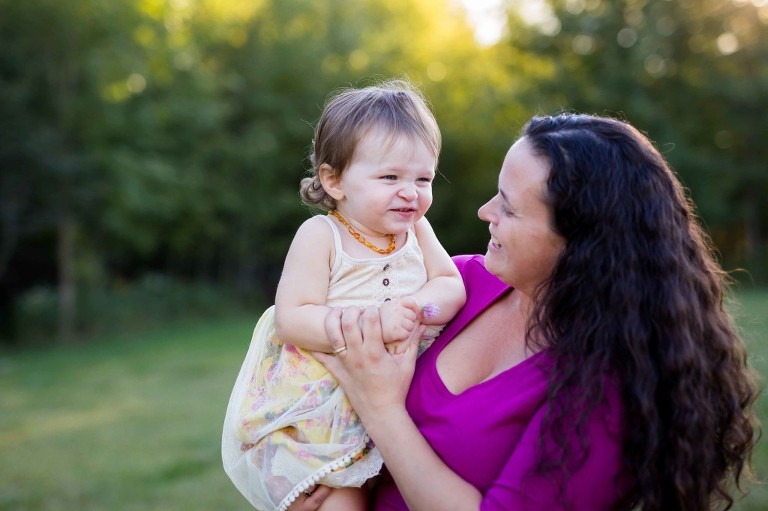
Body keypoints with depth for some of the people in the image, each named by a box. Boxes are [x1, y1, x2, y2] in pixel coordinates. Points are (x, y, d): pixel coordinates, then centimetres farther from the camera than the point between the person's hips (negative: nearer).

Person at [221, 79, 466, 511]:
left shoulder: (416, 229, 2)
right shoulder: (321, 236, -13)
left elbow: (452, 286, -1)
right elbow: (292, 319, -20)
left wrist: (415, 306, -23)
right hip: (318, 406, -4)